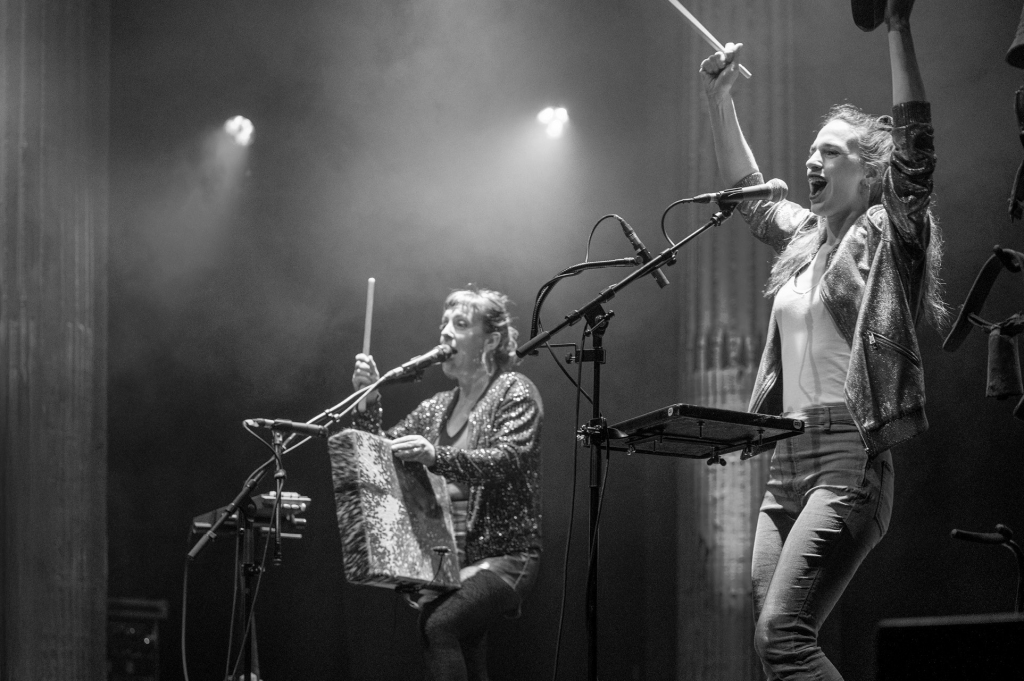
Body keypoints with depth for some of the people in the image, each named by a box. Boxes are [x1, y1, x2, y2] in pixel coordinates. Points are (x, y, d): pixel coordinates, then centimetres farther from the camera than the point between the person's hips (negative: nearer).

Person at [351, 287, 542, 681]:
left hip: (503, 556, -6)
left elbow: (508, 459, -20)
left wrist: (436, 457, -36)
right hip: (444, 558, 6)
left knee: (439, 625, -29)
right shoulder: (435, 408, 17)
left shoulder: (514, 392, -1)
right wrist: (368, 401, -4)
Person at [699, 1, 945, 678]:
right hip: (787, 461, 8)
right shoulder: (806, 236, 20)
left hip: (848, 457, -8)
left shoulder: (887, 235, 0)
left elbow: (915, 144, -14)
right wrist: (721, 101, 28)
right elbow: (748, 192, 36)